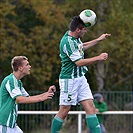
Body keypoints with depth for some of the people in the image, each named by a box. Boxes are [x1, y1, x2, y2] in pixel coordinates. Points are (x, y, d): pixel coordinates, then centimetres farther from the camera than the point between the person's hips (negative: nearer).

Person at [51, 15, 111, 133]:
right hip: (69, 80, -9)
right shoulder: (68, 42, -21)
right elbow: (79, 62, -24)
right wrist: (99, 58, -20)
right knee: (64, 111, -2)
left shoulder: (75, 38, 9)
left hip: (80, 78, 9)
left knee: (90, 107, 0)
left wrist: (98, 40, 33)